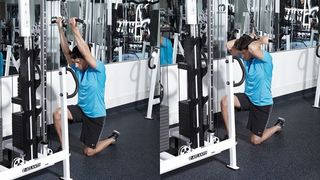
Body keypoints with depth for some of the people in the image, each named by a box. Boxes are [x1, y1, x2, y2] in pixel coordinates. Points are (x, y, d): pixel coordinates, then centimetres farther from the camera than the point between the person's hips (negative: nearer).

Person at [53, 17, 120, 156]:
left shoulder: (98, 69, -20)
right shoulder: (78, 69, -3)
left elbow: (86, 52, -36)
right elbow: (66, 51, -11)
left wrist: (74, 30, -43)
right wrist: (60, 28, -18)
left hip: (96, 115, -6)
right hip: (81, 109, 6)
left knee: (88, 152, 2)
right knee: (57, 114, -21)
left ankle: (113, 138, 29)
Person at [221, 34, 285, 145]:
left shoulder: (265, 58, -24)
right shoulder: (246, 56, -4)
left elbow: (252, 47, -44)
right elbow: (229, 45, -11)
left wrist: (261, 41, -26)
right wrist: (243, 39, -11)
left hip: (262, 103, -6)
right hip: (248, 97, 6)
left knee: (255, 140, 2)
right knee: (224, 101, -21)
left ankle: (278, 126, 31)